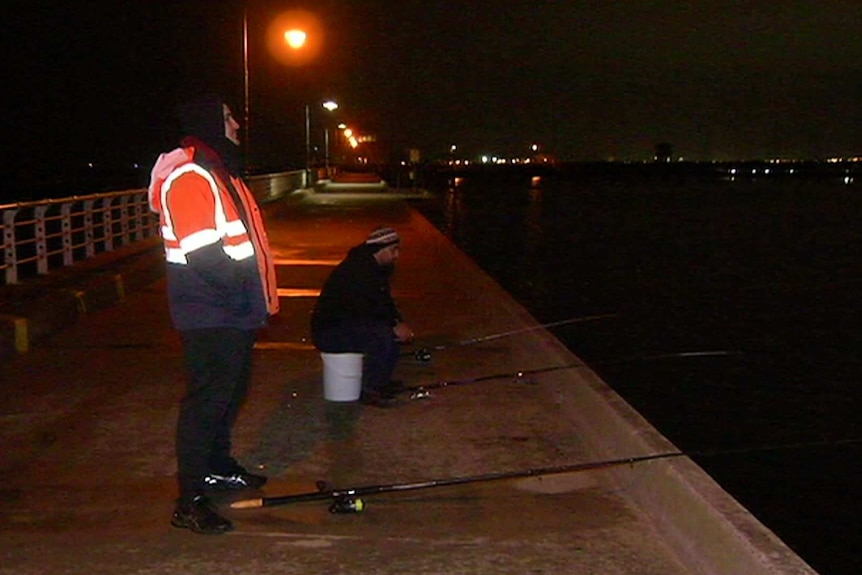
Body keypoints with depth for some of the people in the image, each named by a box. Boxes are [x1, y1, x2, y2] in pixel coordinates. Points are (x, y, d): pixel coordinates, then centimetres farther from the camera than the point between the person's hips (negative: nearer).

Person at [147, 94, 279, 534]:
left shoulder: (218, 171, 18)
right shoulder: (188, 176, -17)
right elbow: (201, 253, -23)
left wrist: (258, 298, 17)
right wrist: (245, 295, -19)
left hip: (234, 313, 11)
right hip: (210, 314, -11)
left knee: (231, 391, 20)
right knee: (207, 399, -8)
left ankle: (218, 466, 38)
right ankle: (190, 500, -3)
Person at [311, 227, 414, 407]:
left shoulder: (377, 269, 8)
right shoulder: (357, 271, -24)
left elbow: (385, 304, 14)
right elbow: (367, 311, -29)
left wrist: (399, 323, -3)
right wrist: (395, 326, -21)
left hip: (347, 324, 11)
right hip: (329, 333, -11)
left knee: (395, 331, 10)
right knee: (382, 334, -28)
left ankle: (382, 381, 14)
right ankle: (369, 391, -18)